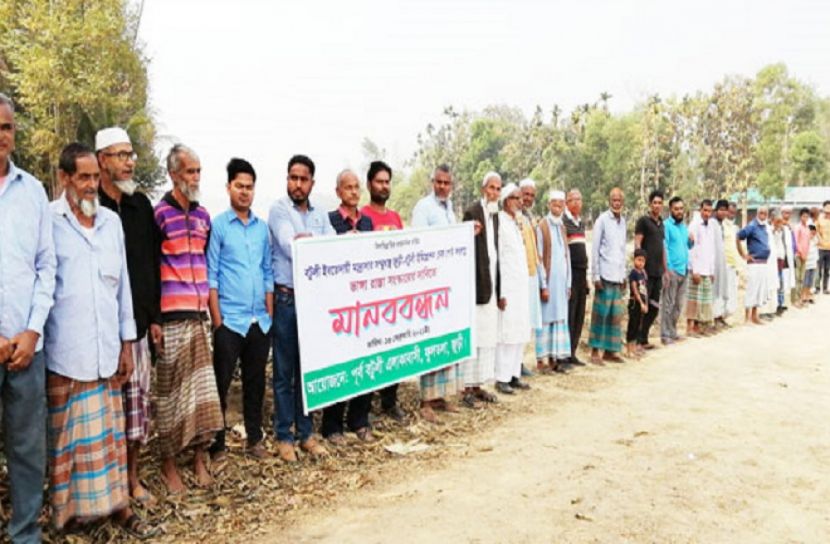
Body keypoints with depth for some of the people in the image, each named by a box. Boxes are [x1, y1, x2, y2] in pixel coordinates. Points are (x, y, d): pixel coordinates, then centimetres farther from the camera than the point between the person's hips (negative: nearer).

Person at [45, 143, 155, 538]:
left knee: (110, 430, 10)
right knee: (68, 433, 6)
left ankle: (117, 503, 19)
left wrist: (127, 342, 11)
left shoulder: (111, 221, 11)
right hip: (65, 351, -4)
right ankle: (69, 509, 21)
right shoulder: (48, 220, -3)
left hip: (107, 349, 4)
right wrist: (34, 339, -6)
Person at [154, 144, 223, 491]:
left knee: (202, 386, 9)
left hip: (199, 313, 6)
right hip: (171, 316, -6)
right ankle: (168, 463, 15)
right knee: (171, 389, 2)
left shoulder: (203, 215, 14)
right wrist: (153, 317, -10)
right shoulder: (160, 213, -5)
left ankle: (200, 458, 20)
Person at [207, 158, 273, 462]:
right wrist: (217, 319, -10)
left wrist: (270, 313, 8)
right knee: (221, 383, 4)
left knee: (255, 382, 13)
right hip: (230, 320, -4)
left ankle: (254, 439, 25)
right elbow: (211, 275, -5)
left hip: (260, 320, 4)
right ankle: (217, 444, 16)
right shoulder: (218, 225, -3)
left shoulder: (262, 227, 10)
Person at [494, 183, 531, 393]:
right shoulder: (500, 222, -10)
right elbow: (496, 258, -14)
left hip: (521, 286, 8)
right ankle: (502, 378, 4)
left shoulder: (517, 222, 16)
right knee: (506, 332, -4)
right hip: (507, 287, -8)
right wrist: (501, 292, -16)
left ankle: (514, 374, 18)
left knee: (521, 332, 10)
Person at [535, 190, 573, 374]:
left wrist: (568, 283, 11)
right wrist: (543, 285, -13)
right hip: (548, 279, -6)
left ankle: (556, 357, 14)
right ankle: (541, 360, 5)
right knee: (545, 318, -2)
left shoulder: (562, 227, 14)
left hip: (562, 279, 7)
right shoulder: (541, 227, -7)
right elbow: (539, 258, -10)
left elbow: (567, 256, 16)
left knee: (560, 317, 7)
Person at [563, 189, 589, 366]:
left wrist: (586, 275, 20)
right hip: (569, 272, -8)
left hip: (581, 273, 8)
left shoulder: (582, 222, 18)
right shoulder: (562, 221, -7)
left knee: (579, 316, 9)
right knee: (568, 314, -6)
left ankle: (572, 353, 16)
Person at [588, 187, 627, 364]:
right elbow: (595, 249, -7)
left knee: (616, 314, 7)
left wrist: (624, 274, 14)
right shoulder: (602, 220, -5)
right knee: (600, 313, -2)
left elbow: (623, 249, 18)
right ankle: (595, 351, 4)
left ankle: (609, 350, 15)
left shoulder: (623, 221, 14)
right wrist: (596, 276, -11)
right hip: (605, 275, -6)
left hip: (618, 276, 6)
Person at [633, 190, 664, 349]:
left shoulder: (660, 223, 17)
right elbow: (637, 245, -11)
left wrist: (665, 270, 18)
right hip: (646, 271, -8)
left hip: (658, 272, 8)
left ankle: (643, 338, 19)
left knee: (654, 307, 10)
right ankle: (636, 339, 5)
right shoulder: (643, 221, -4)